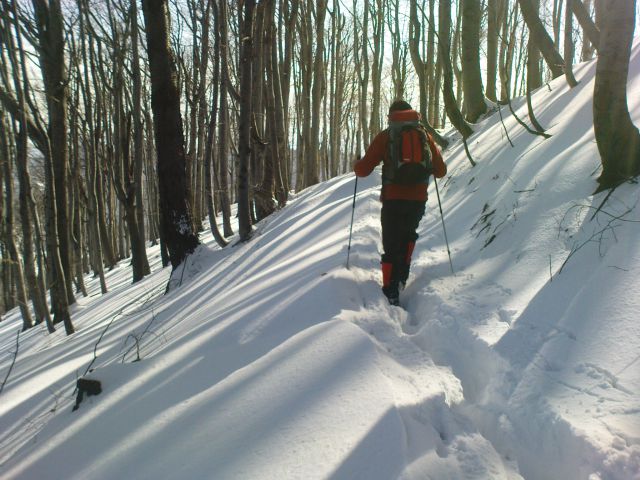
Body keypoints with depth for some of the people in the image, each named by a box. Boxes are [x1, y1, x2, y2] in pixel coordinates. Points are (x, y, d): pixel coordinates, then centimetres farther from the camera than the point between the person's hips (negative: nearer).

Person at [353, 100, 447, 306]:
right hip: (418, 199, 3)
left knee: (391, 245, 4)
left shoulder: (385, 136, 1)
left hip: (393, 199, -2)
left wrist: (356, 165, 21)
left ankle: (391, 293, -3)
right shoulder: (425, 135, 9)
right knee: (408, 236, 27)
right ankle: (401, 277, 20)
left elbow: (364, 169, -2)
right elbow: (440, 171, 11)